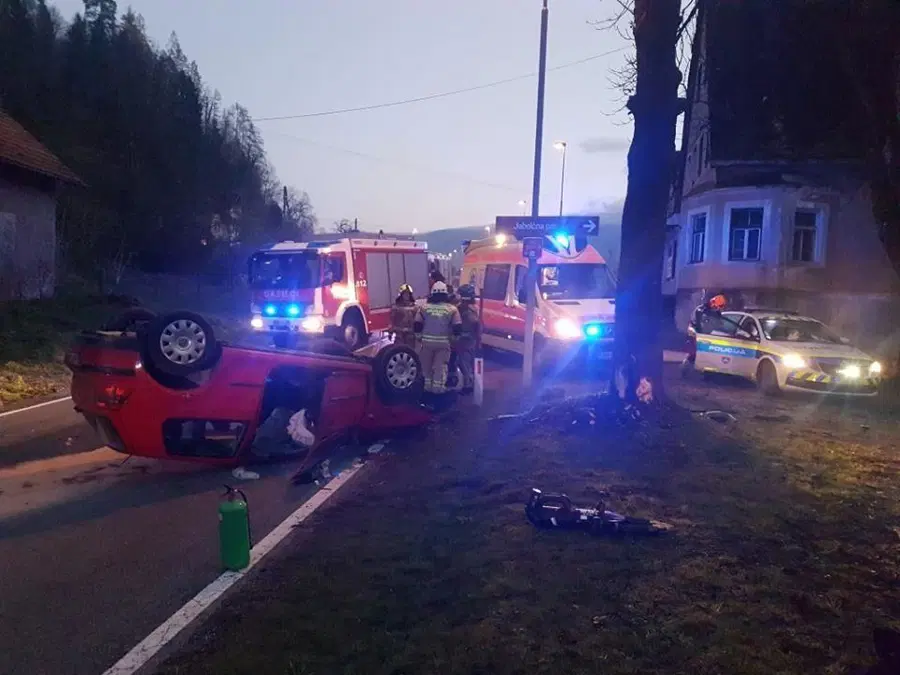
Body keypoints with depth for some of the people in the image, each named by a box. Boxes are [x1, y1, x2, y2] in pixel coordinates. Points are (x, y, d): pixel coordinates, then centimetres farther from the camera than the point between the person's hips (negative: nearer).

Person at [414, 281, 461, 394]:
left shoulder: (424, 307, -2)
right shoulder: (452, 309, -3)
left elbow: (417, 326, -4)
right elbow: (457, 328, -6)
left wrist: (421, 333, 14)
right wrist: (451, 332, 13)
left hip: (427, 341, 1)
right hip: (443, 342, -1)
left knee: (426, 365, 17)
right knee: (440, 366, 6)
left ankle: (428, 386, 24)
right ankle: (438, 387, 6)